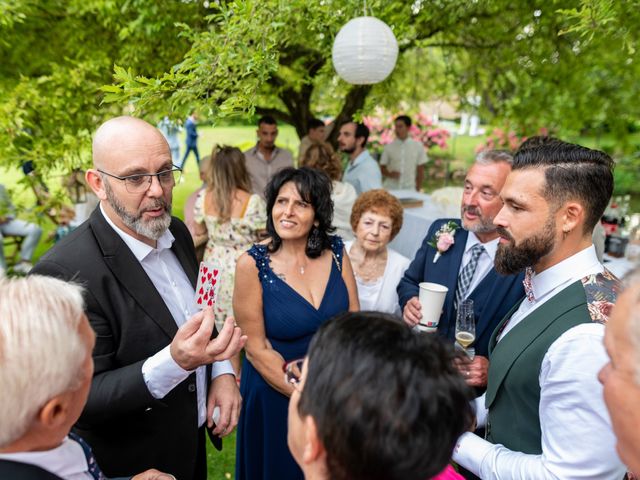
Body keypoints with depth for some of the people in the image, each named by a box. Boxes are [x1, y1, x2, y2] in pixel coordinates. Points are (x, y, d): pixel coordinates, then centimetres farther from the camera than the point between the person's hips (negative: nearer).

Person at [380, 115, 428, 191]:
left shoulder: (418, 146, 3)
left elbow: (420, 170, 7)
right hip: (390, 189, 0)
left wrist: (418, 189, 4)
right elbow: (382, 168, 7)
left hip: (409, 189, 0)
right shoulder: (389, 147, 2)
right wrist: (390, 174, -13)